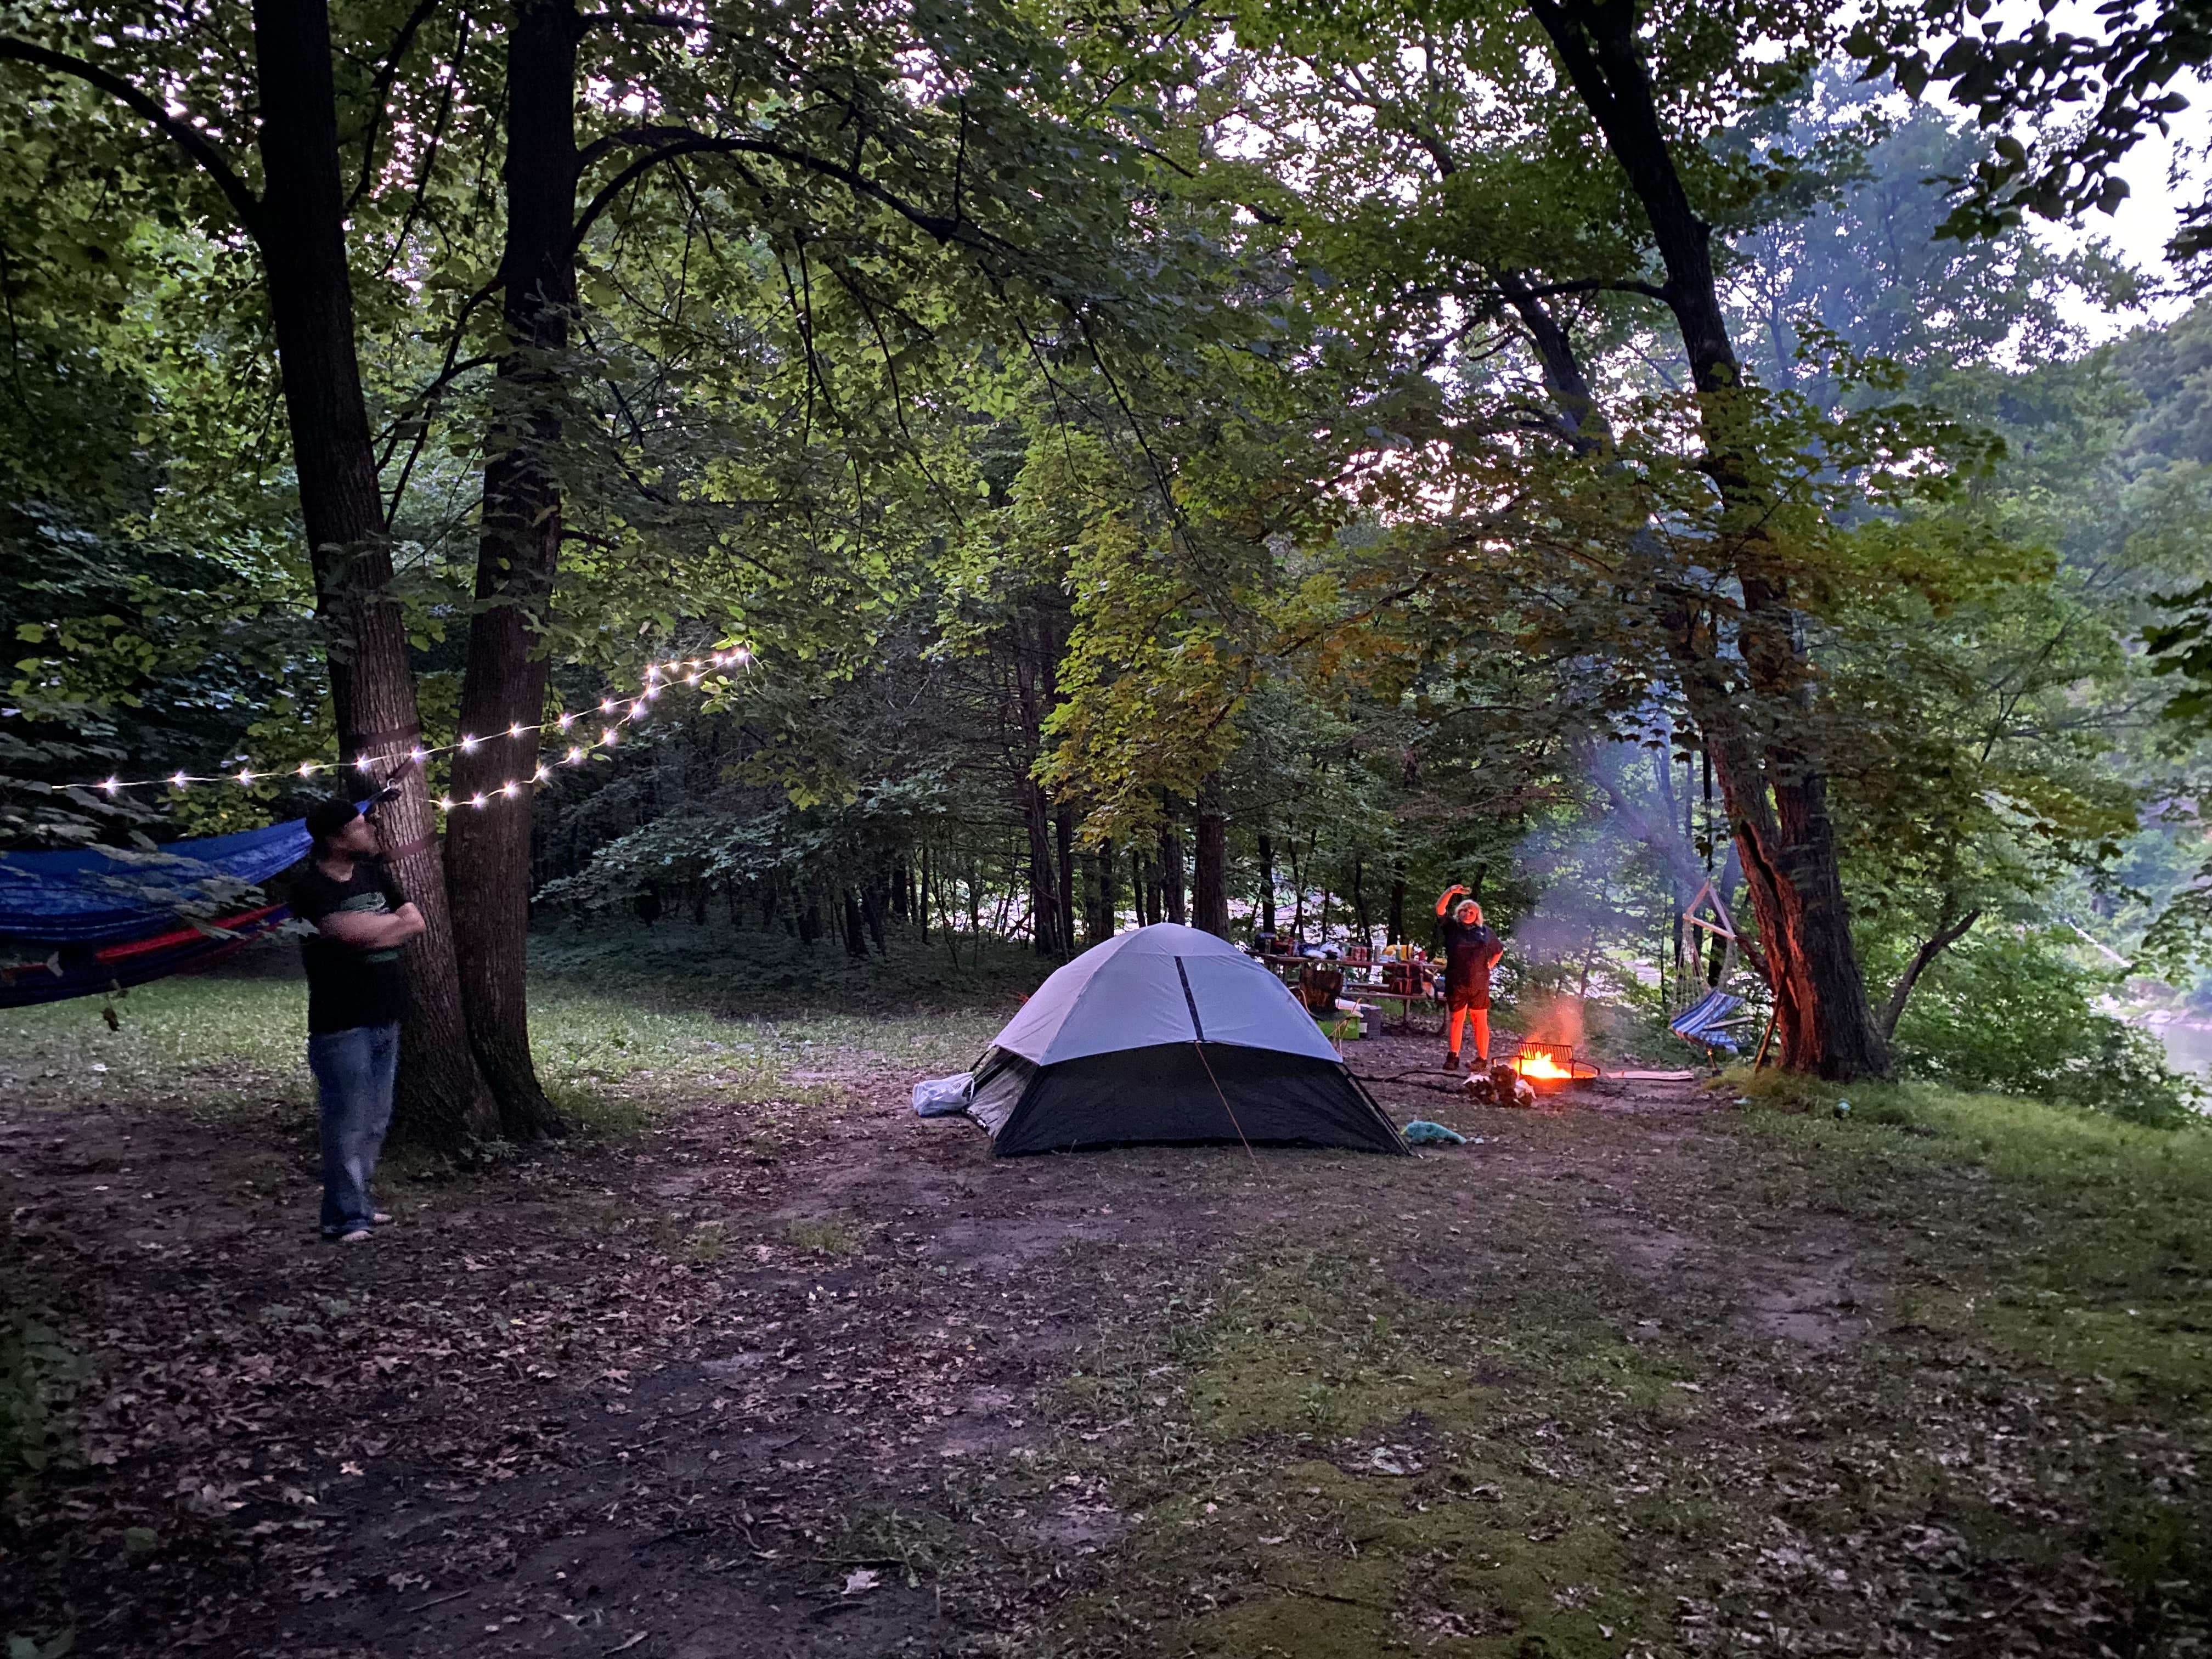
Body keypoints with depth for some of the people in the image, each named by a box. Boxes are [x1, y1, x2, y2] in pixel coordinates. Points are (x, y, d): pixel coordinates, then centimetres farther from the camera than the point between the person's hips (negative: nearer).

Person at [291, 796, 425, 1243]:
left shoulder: (372, 873, 12)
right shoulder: (312, 888, -11)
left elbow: (416, 923, 3)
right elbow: (352, 931, -24)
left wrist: (370, 931, -12)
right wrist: (395, 921, -8)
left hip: (385, 1018, 7)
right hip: (342, 1025, -7)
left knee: (376, 1121, 13)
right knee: (348, 1123, -4)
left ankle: (356, 1202, 24)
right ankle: (346, 1217, 5)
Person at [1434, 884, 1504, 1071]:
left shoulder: (1485, 932, 13)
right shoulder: (1452, 927, 7)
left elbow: (1499, 950, 27)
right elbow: (1440, 909, -8)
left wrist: (1490, 966, 14)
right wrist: (1450, 892, -21)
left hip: (1479, 985, 1)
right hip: (1456, 984, -1)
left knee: (1480, 1021, 3)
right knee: (1457, 1019, 3)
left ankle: (1482, 1058, 8)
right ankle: (1453, 1057, 9)